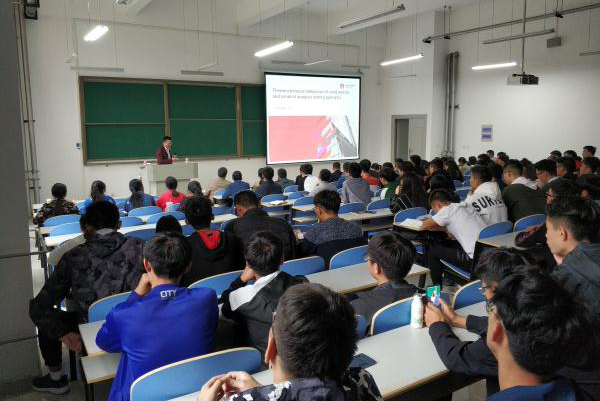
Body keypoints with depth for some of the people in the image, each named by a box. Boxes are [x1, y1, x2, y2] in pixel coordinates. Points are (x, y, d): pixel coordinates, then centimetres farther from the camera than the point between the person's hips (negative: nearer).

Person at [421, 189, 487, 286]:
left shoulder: (447, 210, -7)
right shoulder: (467, 207, 15)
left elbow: (424, 225, 1)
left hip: (475, 261, -8)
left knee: (432, 250, 8)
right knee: (445, 244, 25)